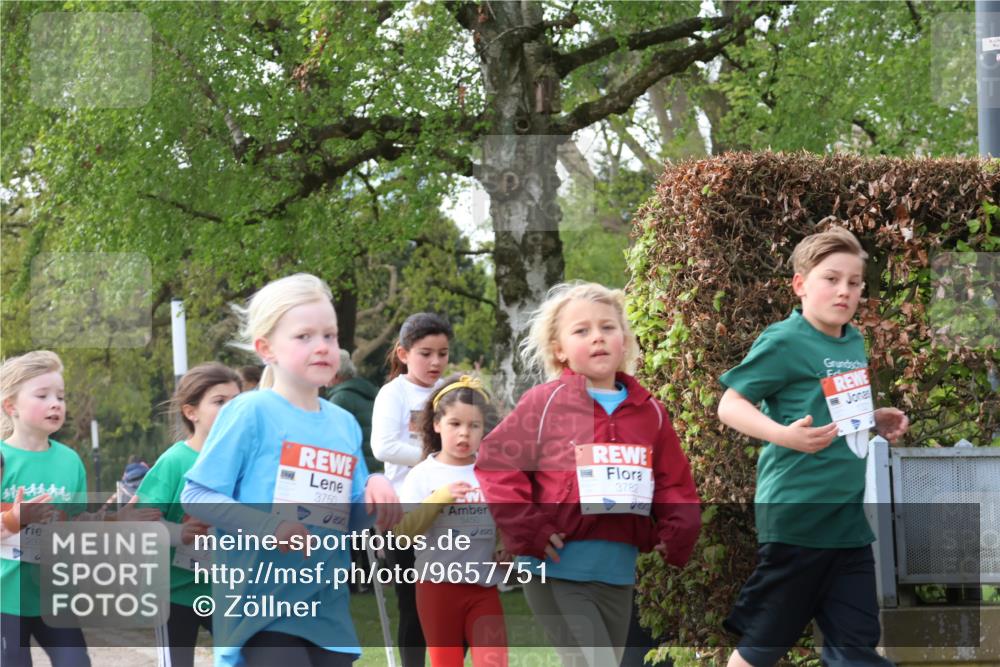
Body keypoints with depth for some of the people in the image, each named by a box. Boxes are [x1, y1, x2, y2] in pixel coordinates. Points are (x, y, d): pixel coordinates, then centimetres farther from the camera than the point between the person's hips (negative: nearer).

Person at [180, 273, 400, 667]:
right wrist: (267, 527, -21)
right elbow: (195, 496, -9)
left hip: (326, 607, 7)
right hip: (262, 601, -7)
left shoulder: (345, 425, 12)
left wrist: (374, 489, -4)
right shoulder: (251, 412, -7)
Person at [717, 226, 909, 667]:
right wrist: (784, 435, -27)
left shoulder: (854, 343, 11)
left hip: (849, 515, 7)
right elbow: (730, 405, -13)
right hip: (796, 512, -7)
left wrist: (875, 421, 9)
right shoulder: (784, 342, -12)